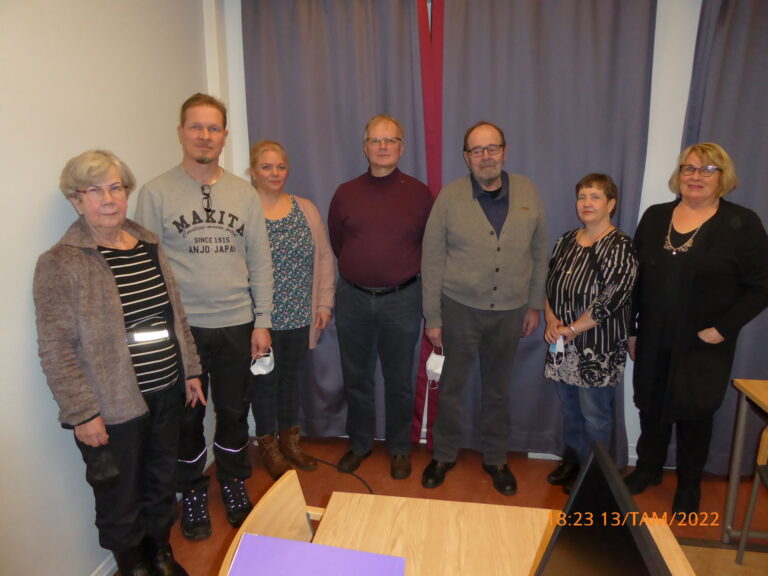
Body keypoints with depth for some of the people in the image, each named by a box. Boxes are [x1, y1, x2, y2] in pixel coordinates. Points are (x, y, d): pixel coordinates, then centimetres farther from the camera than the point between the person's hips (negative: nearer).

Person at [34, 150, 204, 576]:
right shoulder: (60, 263, -12)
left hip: (165, 393, 6)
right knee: (120, 497, 14)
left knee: (162, 482, 21)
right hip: (112, 407, -5)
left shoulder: (149, 244, 5)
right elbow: (55, 349, -13)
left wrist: (190, 369, 11)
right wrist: (81, 413, -15)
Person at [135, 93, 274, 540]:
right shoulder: (156, 193, -3)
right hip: (180, 328, -2)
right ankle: (193, 491, 37)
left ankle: (233, 481, 40)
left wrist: (262, 321, 1)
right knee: (187, 416, 13)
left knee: (234, 411, 16)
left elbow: (260, 260, 5)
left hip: (236, 326, 2)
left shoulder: (244, 192, 4)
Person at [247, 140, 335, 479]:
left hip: (299, 316, 4)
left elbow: (323, 258, 7)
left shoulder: (305, 209, 6)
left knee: (292, 378, 17)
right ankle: (269, 447, 31)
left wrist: (324, 303, 3)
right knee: (264, 381, 11)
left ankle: (289, 441, 36)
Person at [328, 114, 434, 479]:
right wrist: (362, 270, 11)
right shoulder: (345, 193, 2)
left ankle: (399, 448, 31)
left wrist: (400, 271, 6)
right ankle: (359, 444, 33)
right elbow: (336, 243, 12)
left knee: (399, 380, 11)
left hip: (402, 299, -2)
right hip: (353, 298, 2)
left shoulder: (419, 193, -3)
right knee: (355, 377, 14)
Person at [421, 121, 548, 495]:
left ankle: (495, 459, 36)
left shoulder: (528, 193, -1)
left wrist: (535, 305, 6)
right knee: (452, 387, 13)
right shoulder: (450, 197, -8)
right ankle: (444, 455, 34)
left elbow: (539, 252, 6)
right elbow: (432, 260, -6)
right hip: (460, 309, -2)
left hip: (510, 311, 2)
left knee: (498, 390, 17)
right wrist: (432, 318, -7)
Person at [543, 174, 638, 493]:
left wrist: (572, 329, -14)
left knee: (594, 414, 7)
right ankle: (571, 461, 36)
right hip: (564, 346, 6)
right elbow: (548, 284, 11)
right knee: (569, 408, 18)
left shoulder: (619, 247, -12)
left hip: (598, 350, -6)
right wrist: (551, 319, -5)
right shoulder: (566, 241, 9)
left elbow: (611, 299, -18)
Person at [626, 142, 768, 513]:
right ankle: (647, 469, 38)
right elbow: (636, 278, 6)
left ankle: (689, 486, 34)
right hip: (654, 342, 3)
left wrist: (722, 329, -15)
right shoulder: (655, 217, 4)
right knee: (651, 408, 15)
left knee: (694, 415, 12)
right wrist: (632, 329, 6)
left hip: (704, 346, -3)